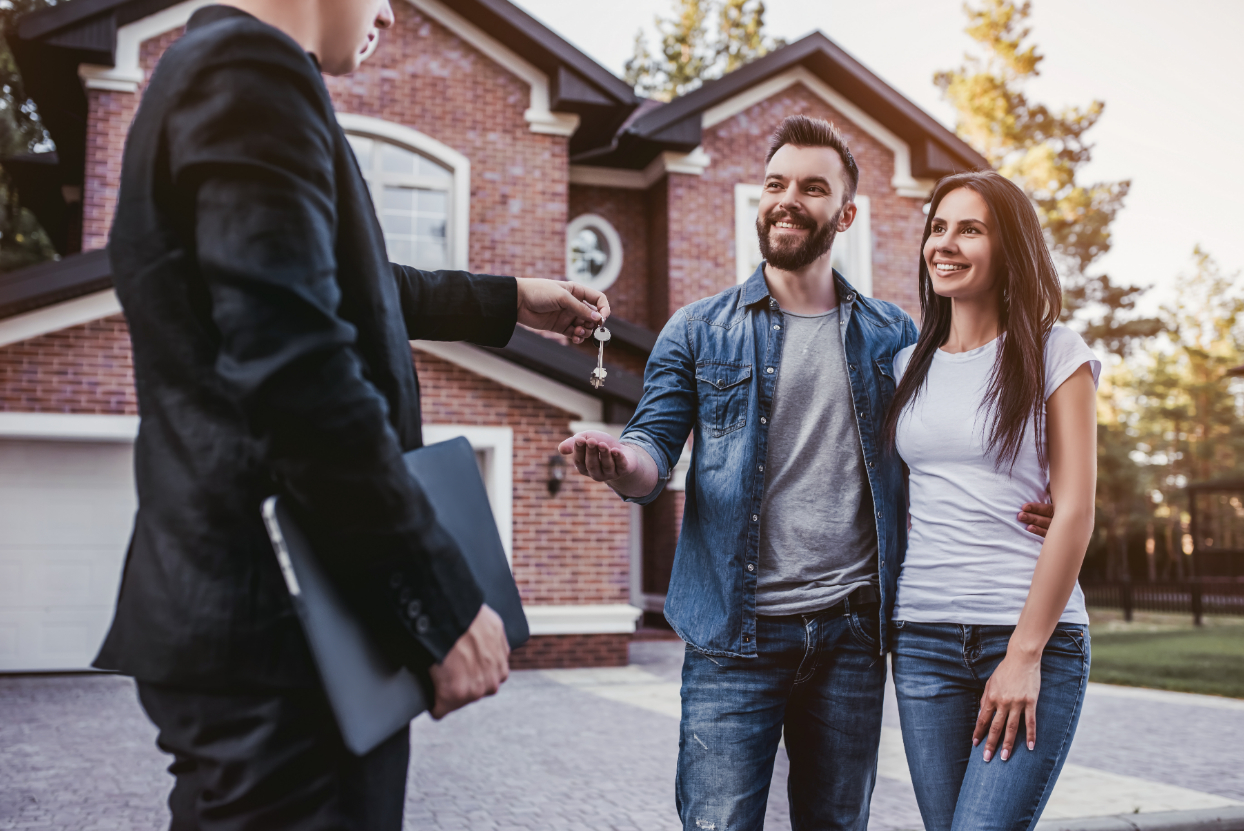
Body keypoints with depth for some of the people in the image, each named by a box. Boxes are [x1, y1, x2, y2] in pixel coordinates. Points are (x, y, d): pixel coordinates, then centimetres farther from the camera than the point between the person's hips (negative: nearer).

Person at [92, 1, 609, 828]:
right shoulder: (256, 67, -13)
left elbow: (351, 288, 31)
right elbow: (295, 372, -24)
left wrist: (511, 301, 43)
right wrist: (443, 607, -19)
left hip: (228, 605, 10)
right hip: (278, 617, -10)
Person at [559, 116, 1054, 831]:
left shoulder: (893, 335, 9)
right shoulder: (699, 331, 4)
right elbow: (657, 443, -2)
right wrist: (626, 464, -27)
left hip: (852, 631, 2)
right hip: (735, 635, -2)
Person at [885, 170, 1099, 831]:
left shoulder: (1054, 354, 1)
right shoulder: (909, 365, 12)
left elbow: (1074, 510, -5)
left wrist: (1025, 652, -11)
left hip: (1035, 633, -4)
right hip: (923, 638, 4)